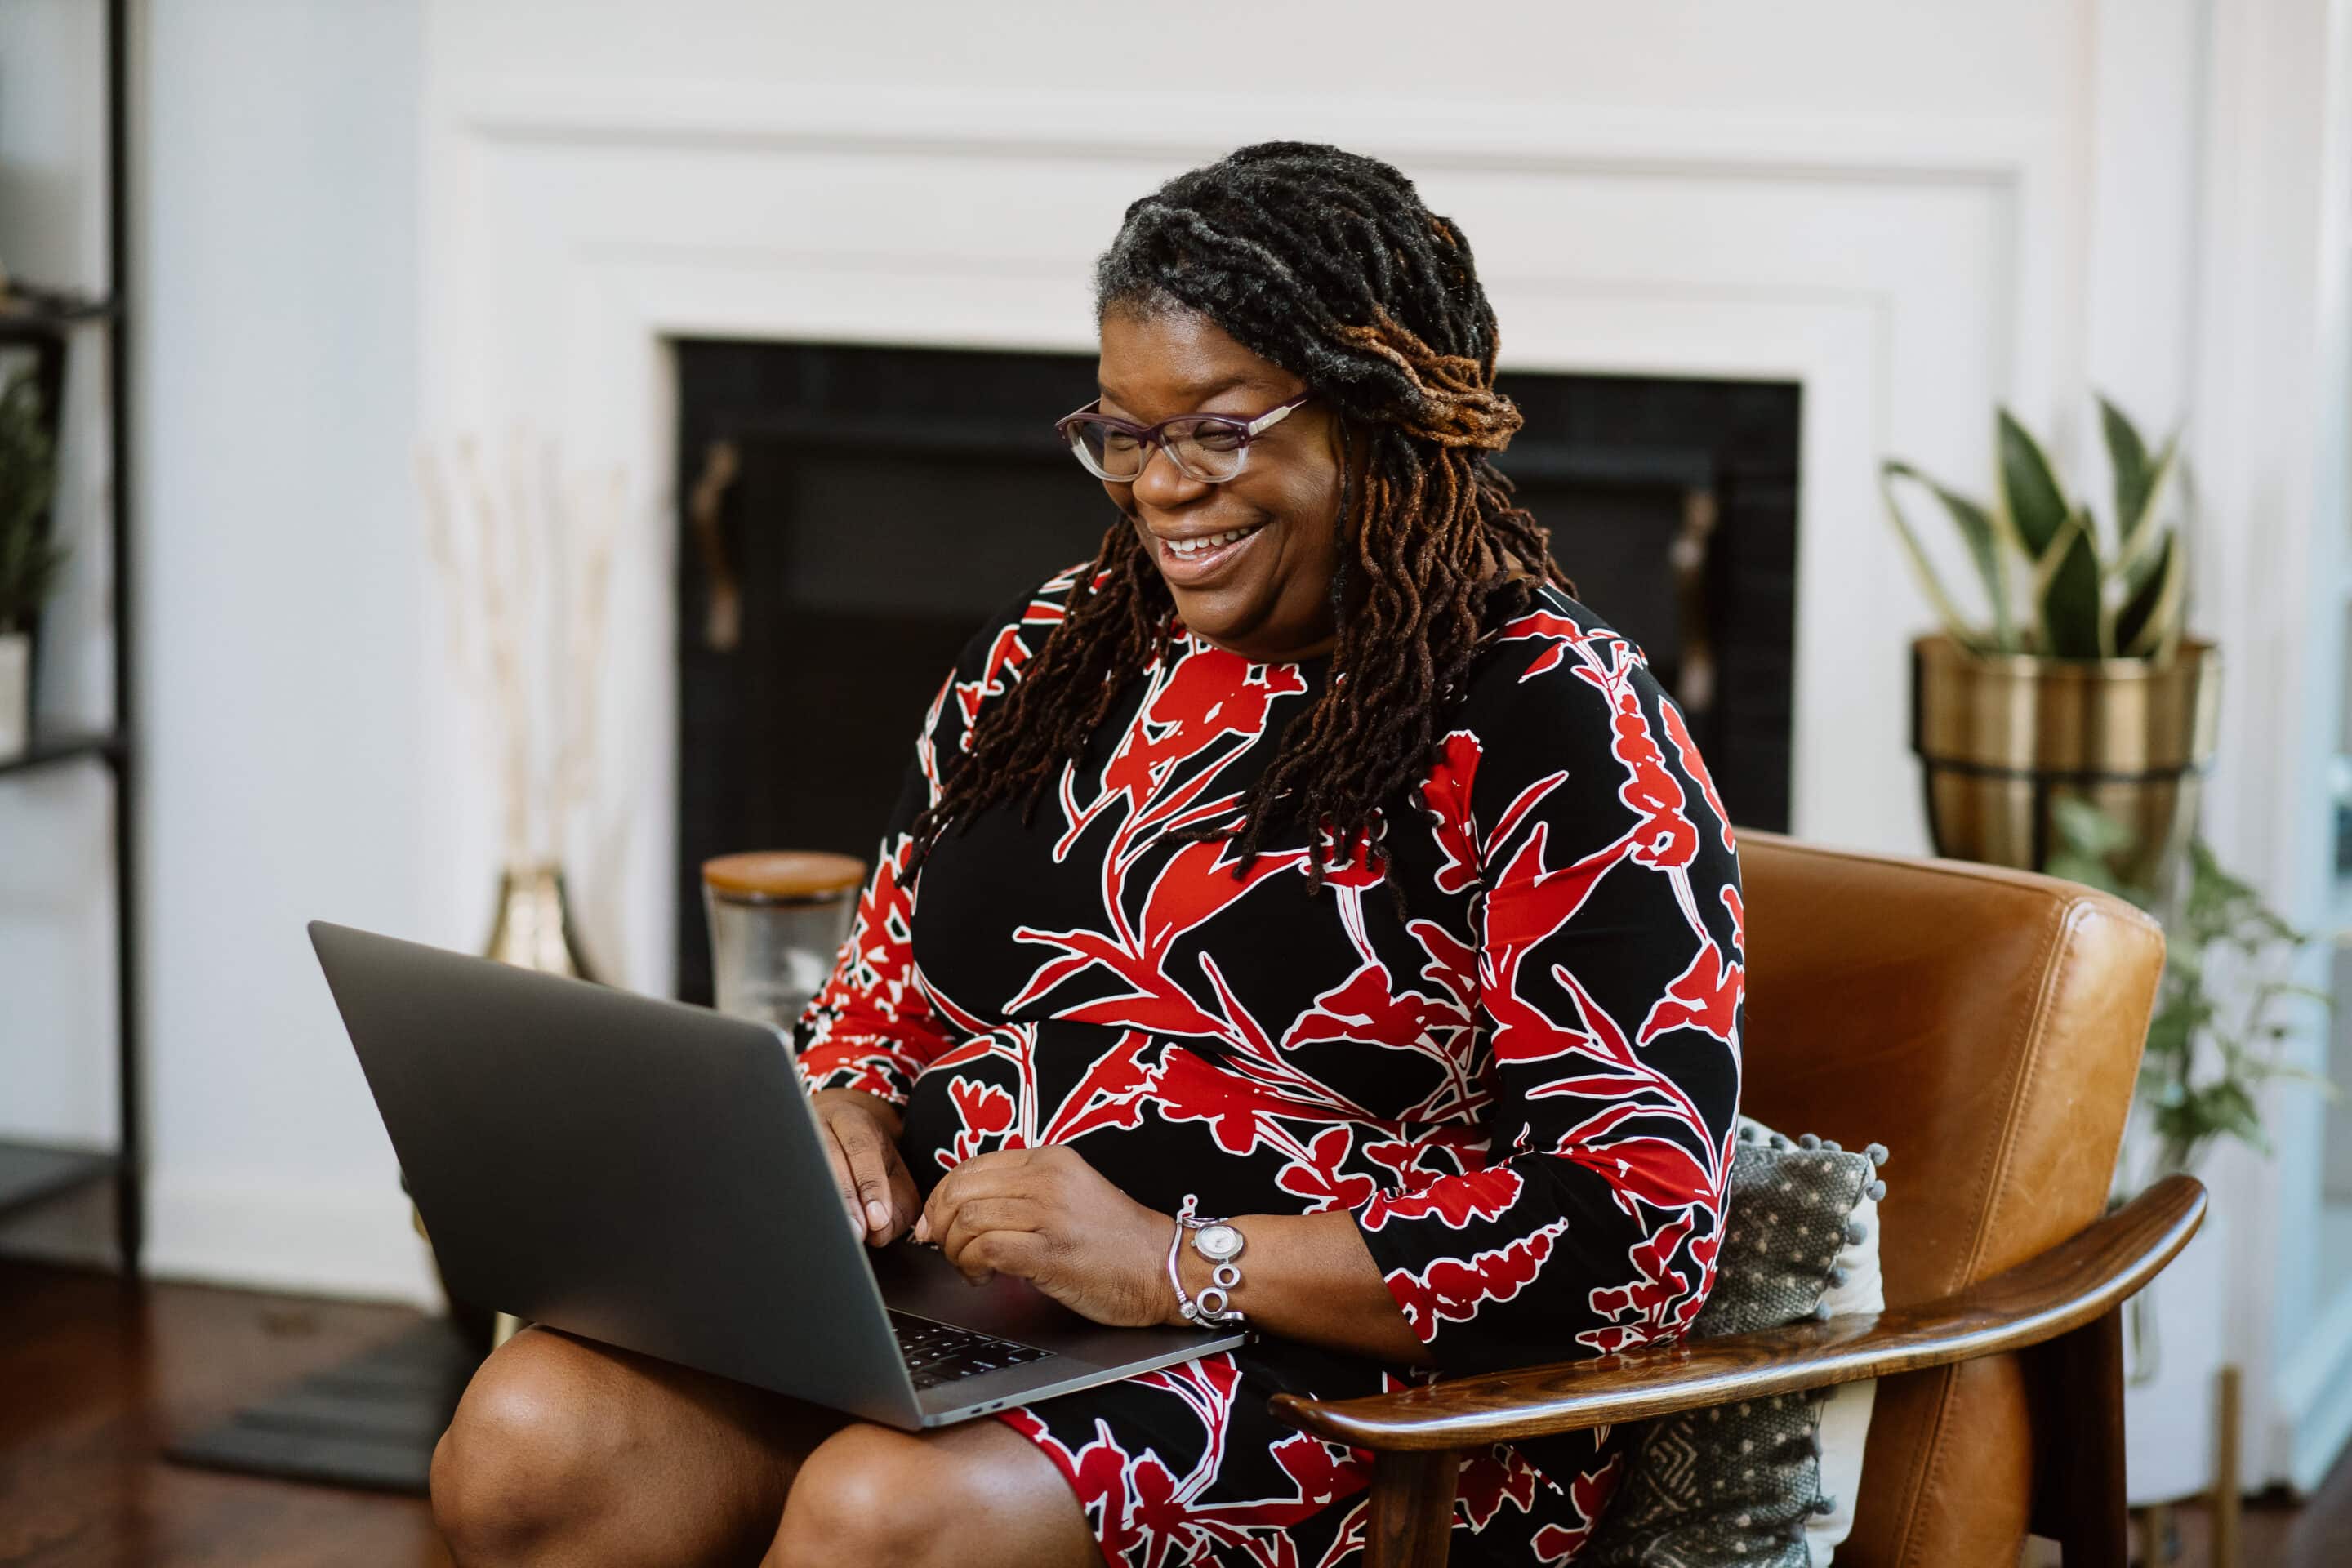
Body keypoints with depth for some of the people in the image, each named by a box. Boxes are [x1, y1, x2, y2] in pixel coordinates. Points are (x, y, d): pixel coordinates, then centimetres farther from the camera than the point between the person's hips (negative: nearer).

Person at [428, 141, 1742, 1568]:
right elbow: (880, 1000, 26)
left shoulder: (1553, 727, -6)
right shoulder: (1050, 657, 16)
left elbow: (1639, 1231, -15)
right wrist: (846, 1126, 0)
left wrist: (1180, 1263, -20)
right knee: (529, 1434, -21)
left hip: (1354, 1384, -6)